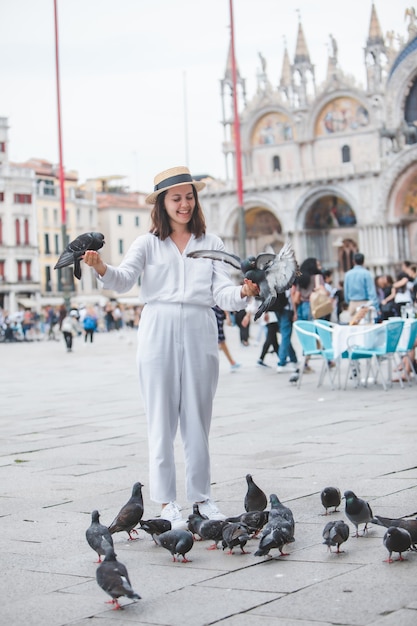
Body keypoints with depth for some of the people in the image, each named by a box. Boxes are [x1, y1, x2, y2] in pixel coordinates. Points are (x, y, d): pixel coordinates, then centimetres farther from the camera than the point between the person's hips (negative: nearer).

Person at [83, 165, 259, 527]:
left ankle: (201, 495, 18)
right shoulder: (148, 244, 8)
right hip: (158, 334, -1)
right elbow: (124, 280, -7)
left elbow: (222, 293, 2)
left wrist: (243, 292, -20)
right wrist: (101, 268, -28)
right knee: (162, 420, 1)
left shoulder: (212, 244, 11)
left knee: (198, 419, 7)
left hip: (200, 334, 1)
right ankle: (167, 501, 8)